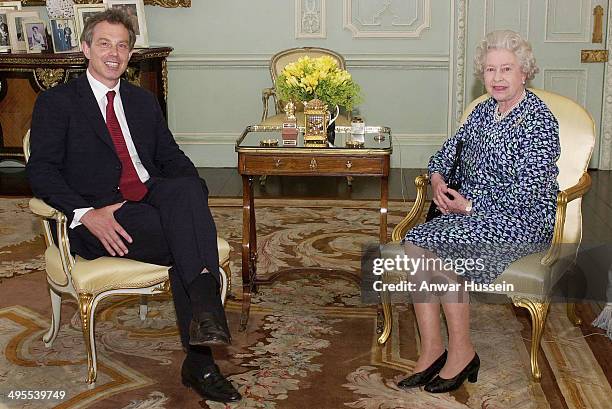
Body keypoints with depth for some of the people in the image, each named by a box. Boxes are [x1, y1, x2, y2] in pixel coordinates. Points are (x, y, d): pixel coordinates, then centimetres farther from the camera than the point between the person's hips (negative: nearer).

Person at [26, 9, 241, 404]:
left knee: (186, 188, -32)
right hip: (100, 219, -4)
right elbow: (41, 170, -4)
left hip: (152, 199, 5)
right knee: (187, 239, -30)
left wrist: (195, 199, -3)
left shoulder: (143, 100, 23)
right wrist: (86, 214, -21)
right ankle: (199, 361, -30)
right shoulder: (57, 102, 7)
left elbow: (172, 156, 20)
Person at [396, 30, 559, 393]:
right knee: (414, 245, -18)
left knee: (437, 250, -27)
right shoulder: (485, 111, 13)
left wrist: (472, 205, -15)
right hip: (474, 210, 7)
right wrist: (437, 177, 2)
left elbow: (528, 190, -18)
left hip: (521, 219, -7)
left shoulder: (539, 120, -12)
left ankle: (462, 353, -11)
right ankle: (431, 351, -12)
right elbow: (451, 149, 23)